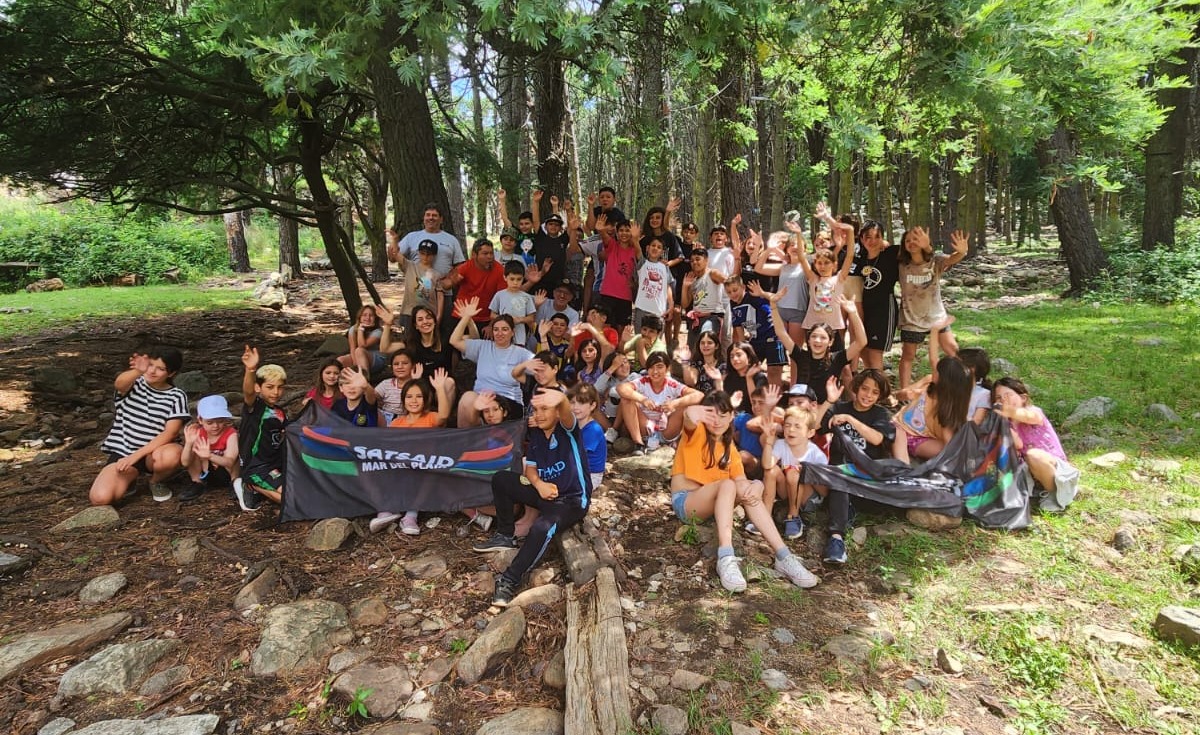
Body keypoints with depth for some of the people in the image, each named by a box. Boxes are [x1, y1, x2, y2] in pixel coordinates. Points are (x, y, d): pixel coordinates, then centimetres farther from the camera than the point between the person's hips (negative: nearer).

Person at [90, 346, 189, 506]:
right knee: (100, 498, -22)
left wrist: (135, 456, -22)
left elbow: (170, 433, -14)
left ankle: (157, 481, -1)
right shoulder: (133, 383, -3)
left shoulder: (176, 396, -5)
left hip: (155, 452, -1)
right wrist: (138, 371, -53)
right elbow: (118, 384, -29)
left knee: (171, 455, -38)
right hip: (123, 451, 1)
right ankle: (129, 476, 14)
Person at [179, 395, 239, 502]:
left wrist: (210, 456, -54)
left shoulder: (231, 434, -22)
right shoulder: (198, 434, -12)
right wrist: (189, 443, -38)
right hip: (206, 475, 3)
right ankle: (198, 483, 1)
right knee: (194, 450, -19)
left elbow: (230, 462, -36)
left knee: (235, 453, -29)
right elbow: (185, 463, -20)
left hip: (227, 476, -3)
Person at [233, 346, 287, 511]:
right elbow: (248, 392, -39)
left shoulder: (281, 413, 9)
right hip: (256, 468, -8)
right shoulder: (254, 406, -14)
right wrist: (250, 370, -57)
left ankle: (257, 487, 11)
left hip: (276, 466, 8)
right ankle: (251, 487, 2)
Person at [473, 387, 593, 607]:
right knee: (500, 479, 1)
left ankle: (510, 580, -24)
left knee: (542, 527, -36)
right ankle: (506, 536, 10)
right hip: (547, 493, 8)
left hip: (573, 500, -7)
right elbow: (530, 468, 8)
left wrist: (560, 398, -67)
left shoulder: (567, 430, -16)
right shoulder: (536, 434, 4)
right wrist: (539, 484, -17)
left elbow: (567, 414, -42)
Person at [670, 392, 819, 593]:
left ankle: (783, 555, -30)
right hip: (685, 502, -5)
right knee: (727, 485, -34)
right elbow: (689, 424, -32)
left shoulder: (729, 447, 12)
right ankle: (726, 558, -46)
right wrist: (690, 414, -59)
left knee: (753, 487, -24)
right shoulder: (696, 434, -5)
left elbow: (741, 480, -3)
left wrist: (752, 489, -30)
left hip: (715, 503, 5)